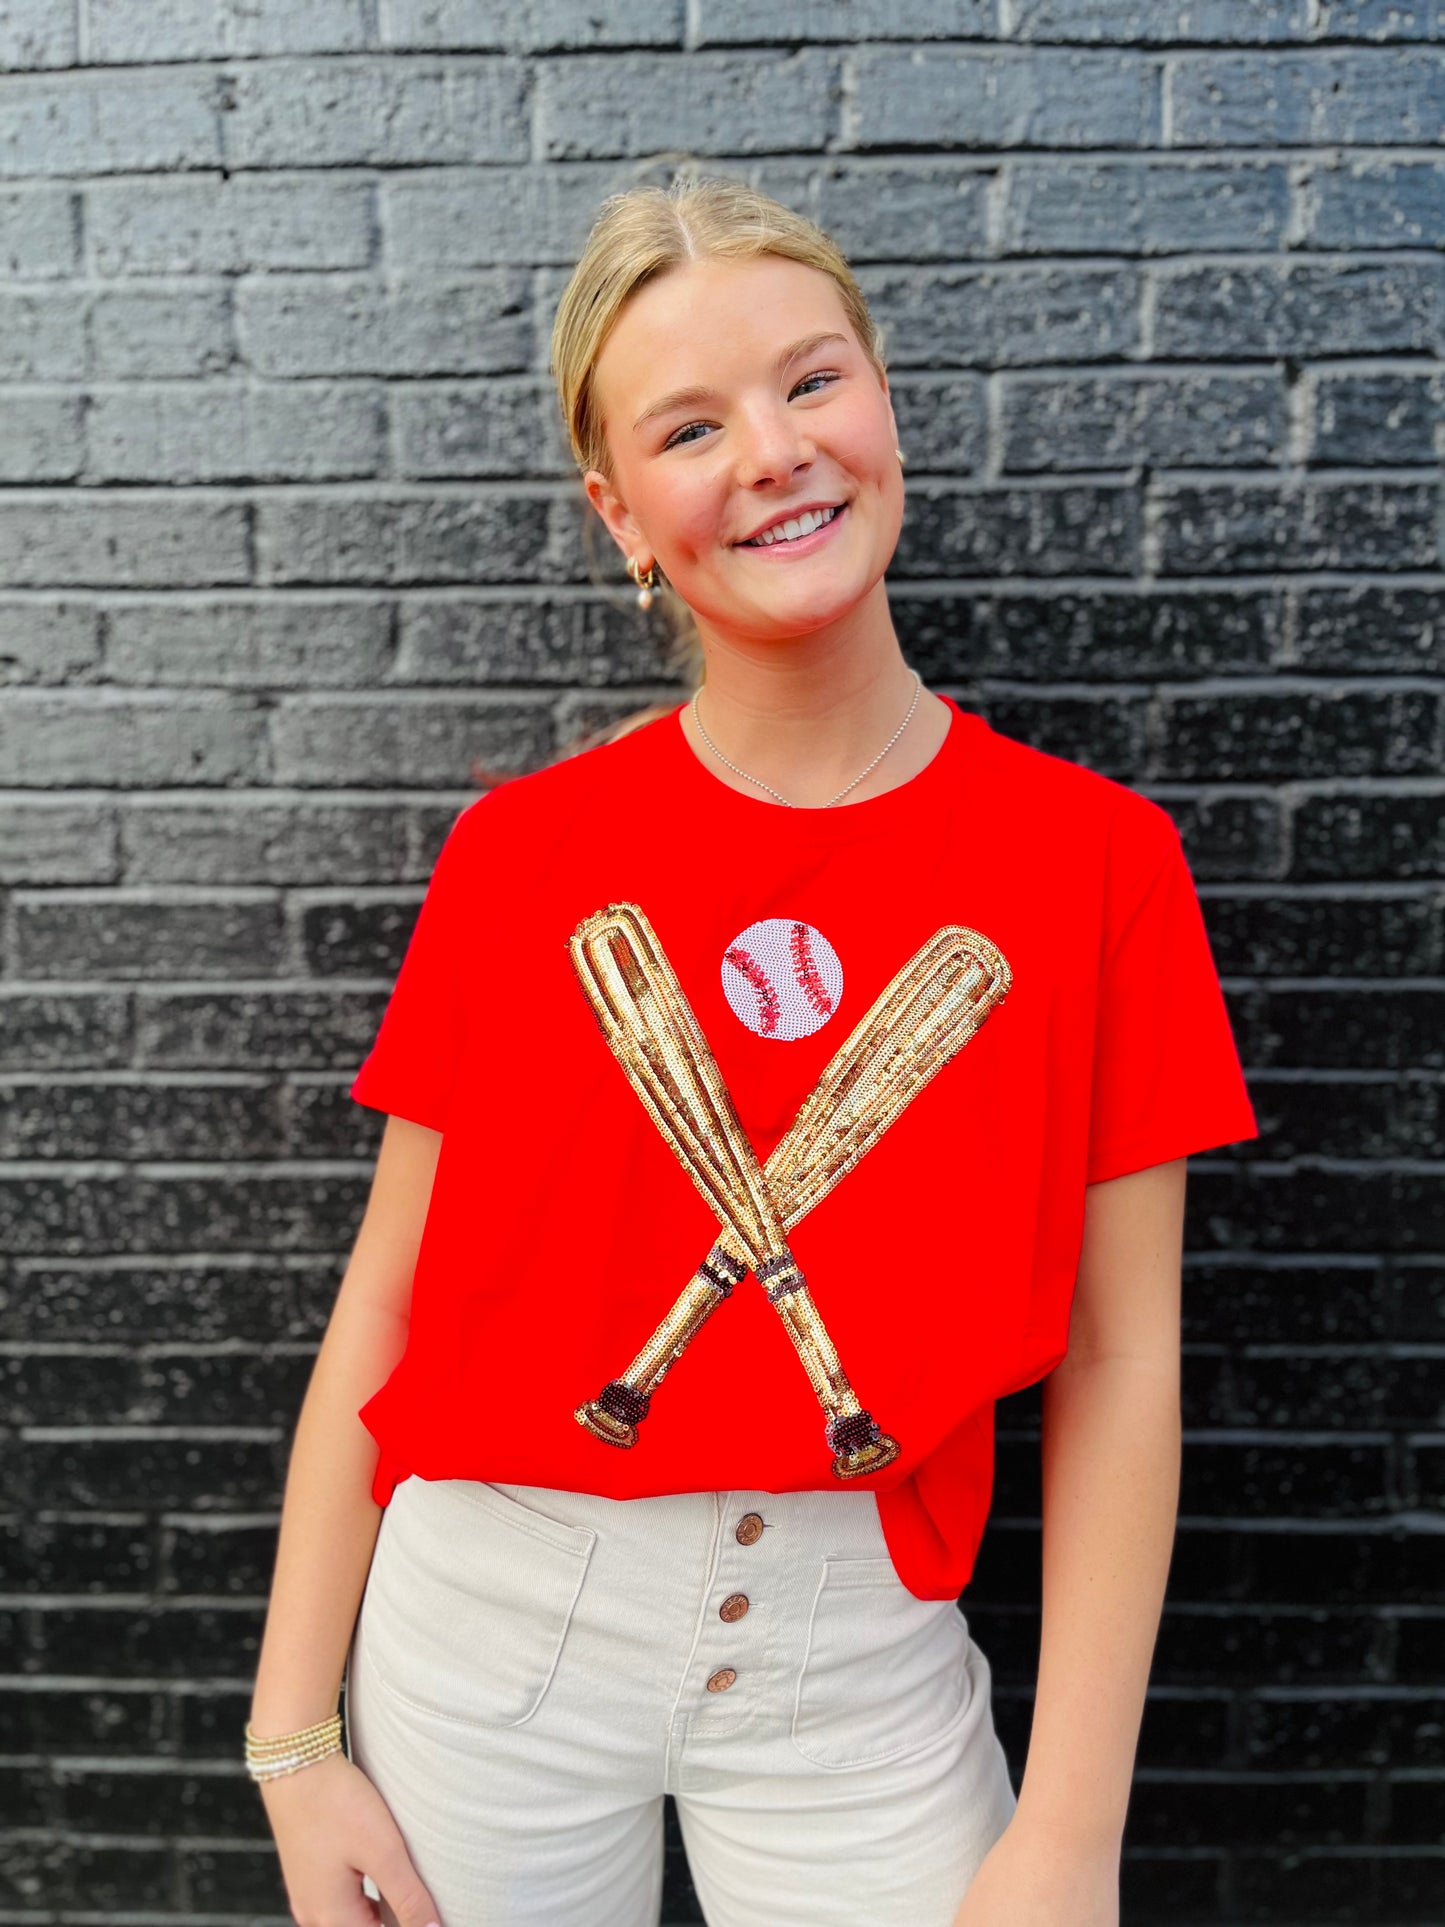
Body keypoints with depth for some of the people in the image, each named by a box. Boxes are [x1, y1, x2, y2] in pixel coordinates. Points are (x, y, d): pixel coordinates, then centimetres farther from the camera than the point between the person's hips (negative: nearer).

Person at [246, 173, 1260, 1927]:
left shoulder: (1098, 859, -7)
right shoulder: (519, 850, -6)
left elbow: (1118, 1360, -6)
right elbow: (383, 1308, -2)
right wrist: (295, 1742, -1)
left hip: (866, 1657, 0)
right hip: (489, 1620, 1)